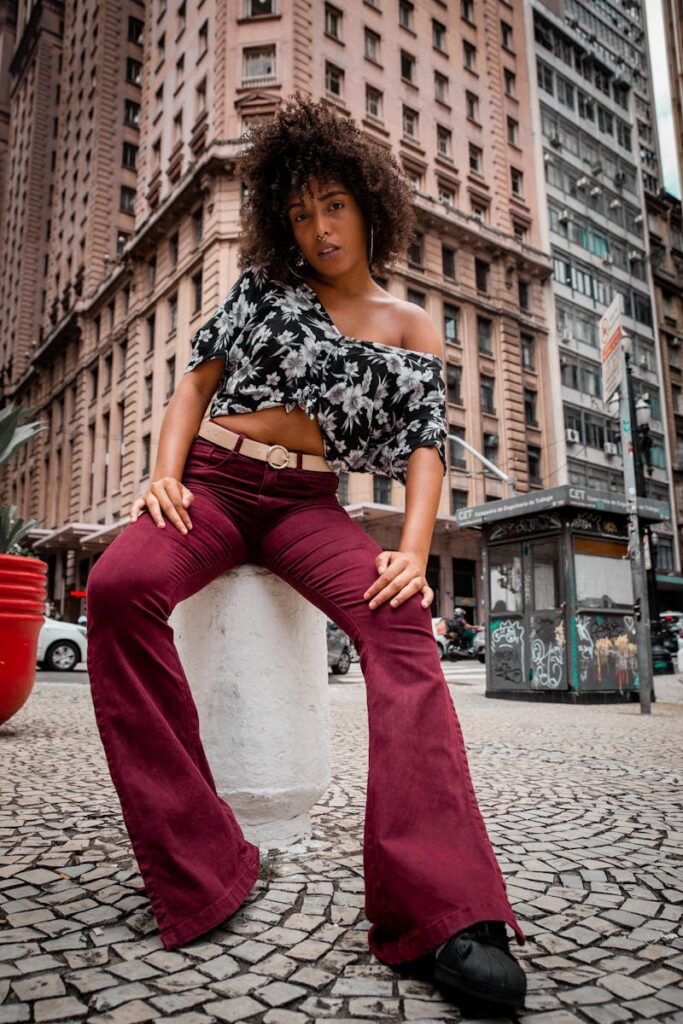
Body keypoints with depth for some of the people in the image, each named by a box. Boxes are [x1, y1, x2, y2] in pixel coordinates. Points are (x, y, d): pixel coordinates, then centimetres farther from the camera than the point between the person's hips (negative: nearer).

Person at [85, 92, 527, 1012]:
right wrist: (165, 472, -8)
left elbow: (426, 447, 3)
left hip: (308, 504, 0)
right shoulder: (265, 284, 15)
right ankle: (197, 873, -27)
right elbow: (199, 376, 12)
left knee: (398, 621, -31)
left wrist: (413, 553, -15)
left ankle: (445, 913, -34)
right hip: (214, 479, 1)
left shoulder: (412, 328, 14)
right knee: (120, 586, -32)